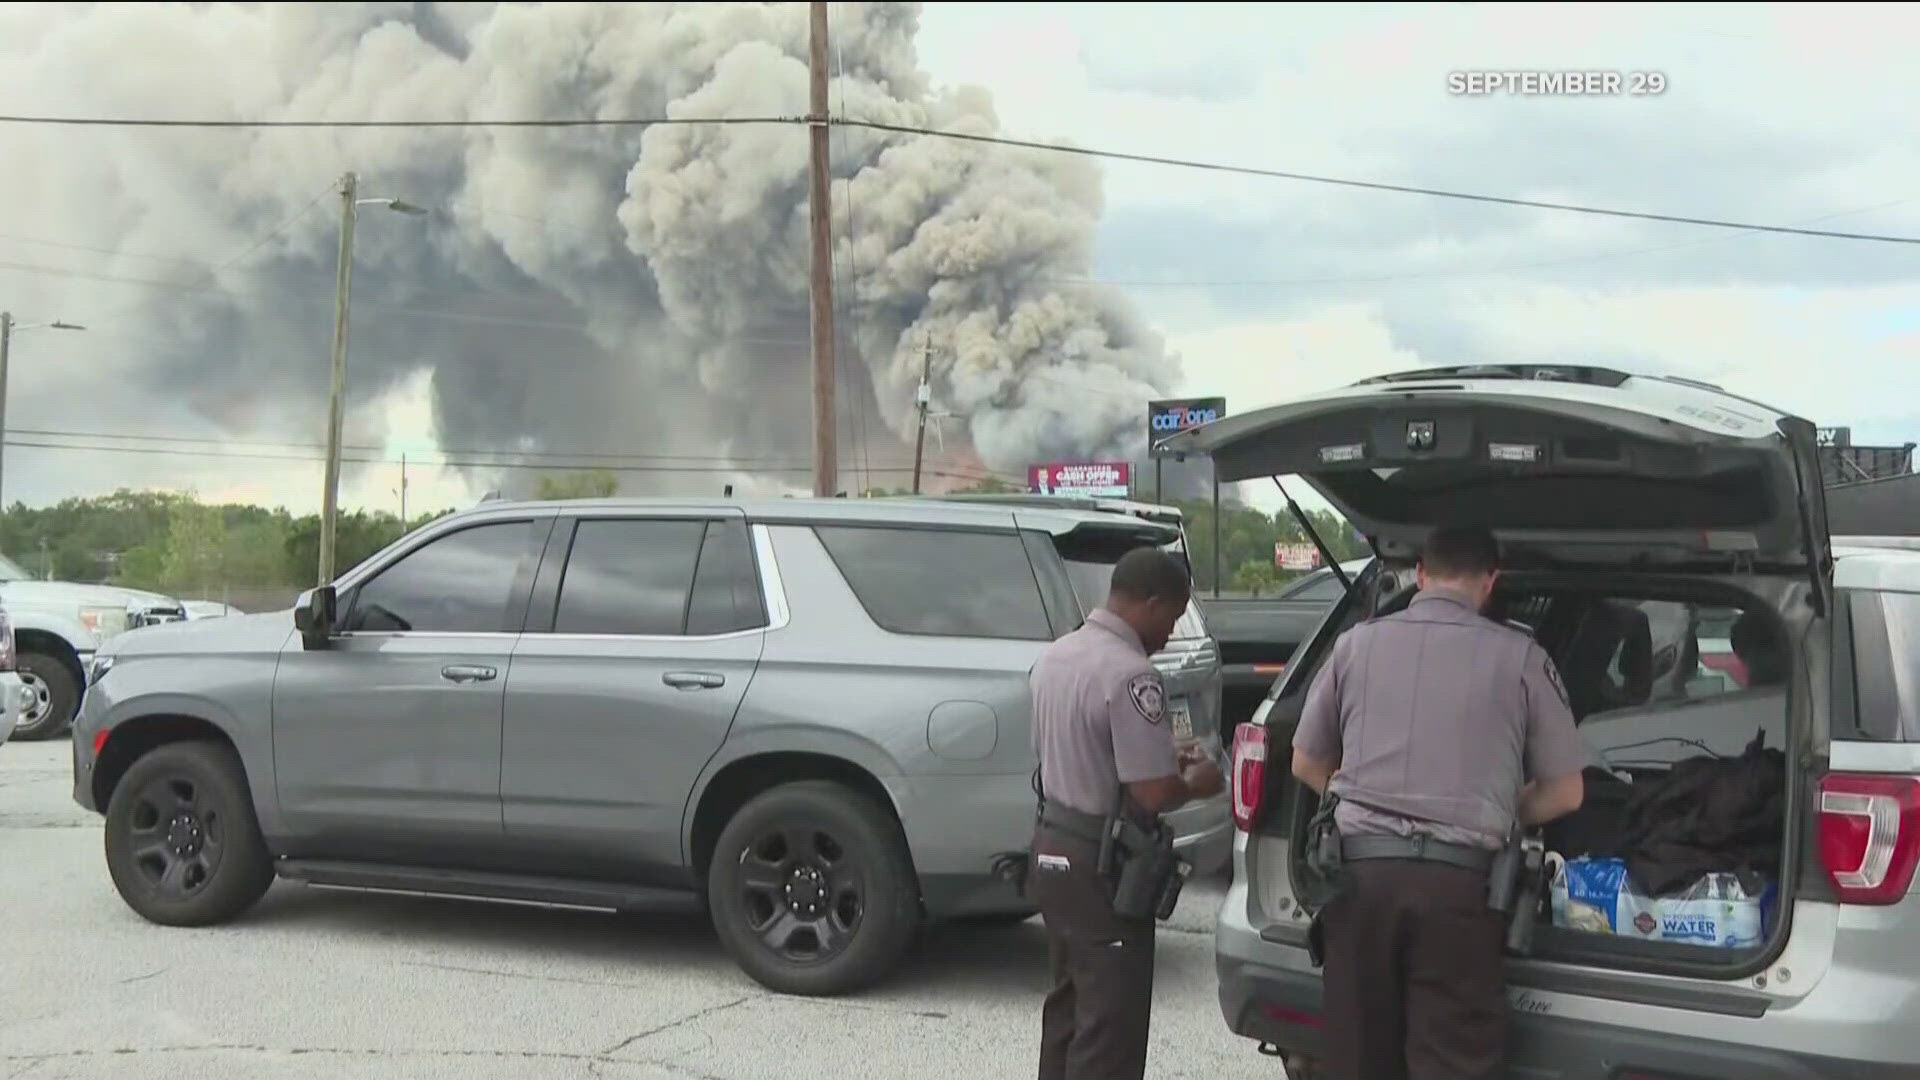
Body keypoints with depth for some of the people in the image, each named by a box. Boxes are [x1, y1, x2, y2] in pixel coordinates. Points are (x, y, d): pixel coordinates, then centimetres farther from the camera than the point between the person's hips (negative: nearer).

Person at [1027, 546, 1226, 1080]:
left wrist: (1165, 757, 16)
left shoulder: (1055, 655, 6)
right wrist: (1196, 783, -3)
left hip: (1052, 847, 9)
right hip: (1102, 866, -9)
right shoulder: (1130, 674, -23)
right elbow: (1152, 793, -24)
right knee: (1110, 1023, 0)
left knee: (1068, 1005, 20)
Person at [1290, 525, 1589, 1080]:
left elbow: (1306, 765, 18)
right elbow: (1565, 793, 8)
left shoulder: (1356, 643, 8)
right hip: (1459, 877, -2)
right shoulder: (1519, 656, 2)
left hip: (1359, 866, 3)